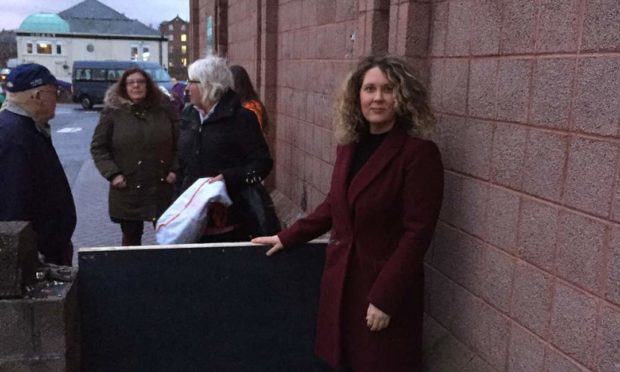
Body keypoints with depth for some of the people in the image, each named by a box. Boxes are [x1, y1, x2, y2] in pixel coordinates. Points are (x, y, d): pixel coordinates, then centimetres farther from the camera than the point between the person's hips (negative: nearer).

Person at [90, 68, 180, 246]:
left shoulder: (164, 110, 5)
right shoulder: (112, 112, -1)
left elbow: (180, 143, 8)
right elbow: (98, 147, 1)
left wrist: (175, 170, -3)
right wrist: (112, 174, -10)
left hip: (163, 188, 1)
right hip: (128, 189, -1)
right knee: (131, 236, 11)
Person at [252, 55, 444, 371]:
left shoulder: (419, 153, -15)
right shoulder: (349, 145, 5)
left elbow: (417, 233, -17)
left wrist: (385, 298, -18)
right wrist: (287, 238, 13)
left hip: (384, 287, -6)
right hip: (340, 279, 6)